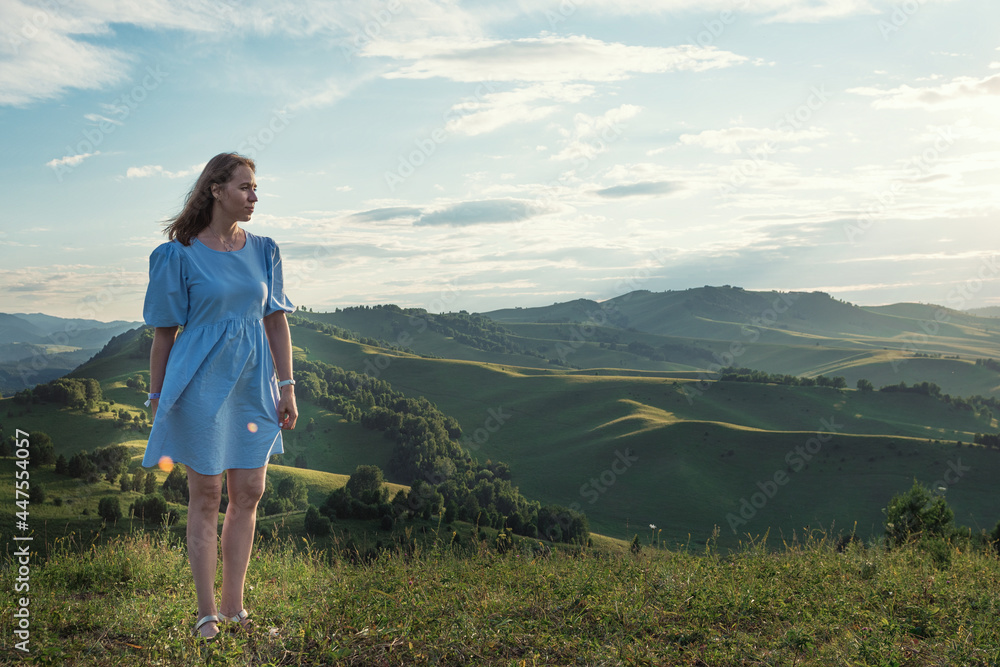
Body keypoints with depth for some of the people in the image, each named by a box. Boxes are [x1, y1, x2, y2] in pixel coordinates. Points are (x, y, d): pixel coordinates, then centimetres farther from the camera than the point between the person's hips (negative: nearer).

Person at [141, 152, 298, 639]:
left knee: (249, 493, 6)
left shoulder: (263, 251, 8)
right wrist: (157, 398, -2)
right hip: (201, 383, -5)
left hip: (252, 384, 5)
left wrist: (286, 387, 5)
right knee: (206, 495, 1)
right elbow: (164, 332, -2)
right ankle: (206, 612, 12)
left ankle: (233, 606, 19)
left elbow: (276, 322, 9)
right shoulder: (179, 255, -5)